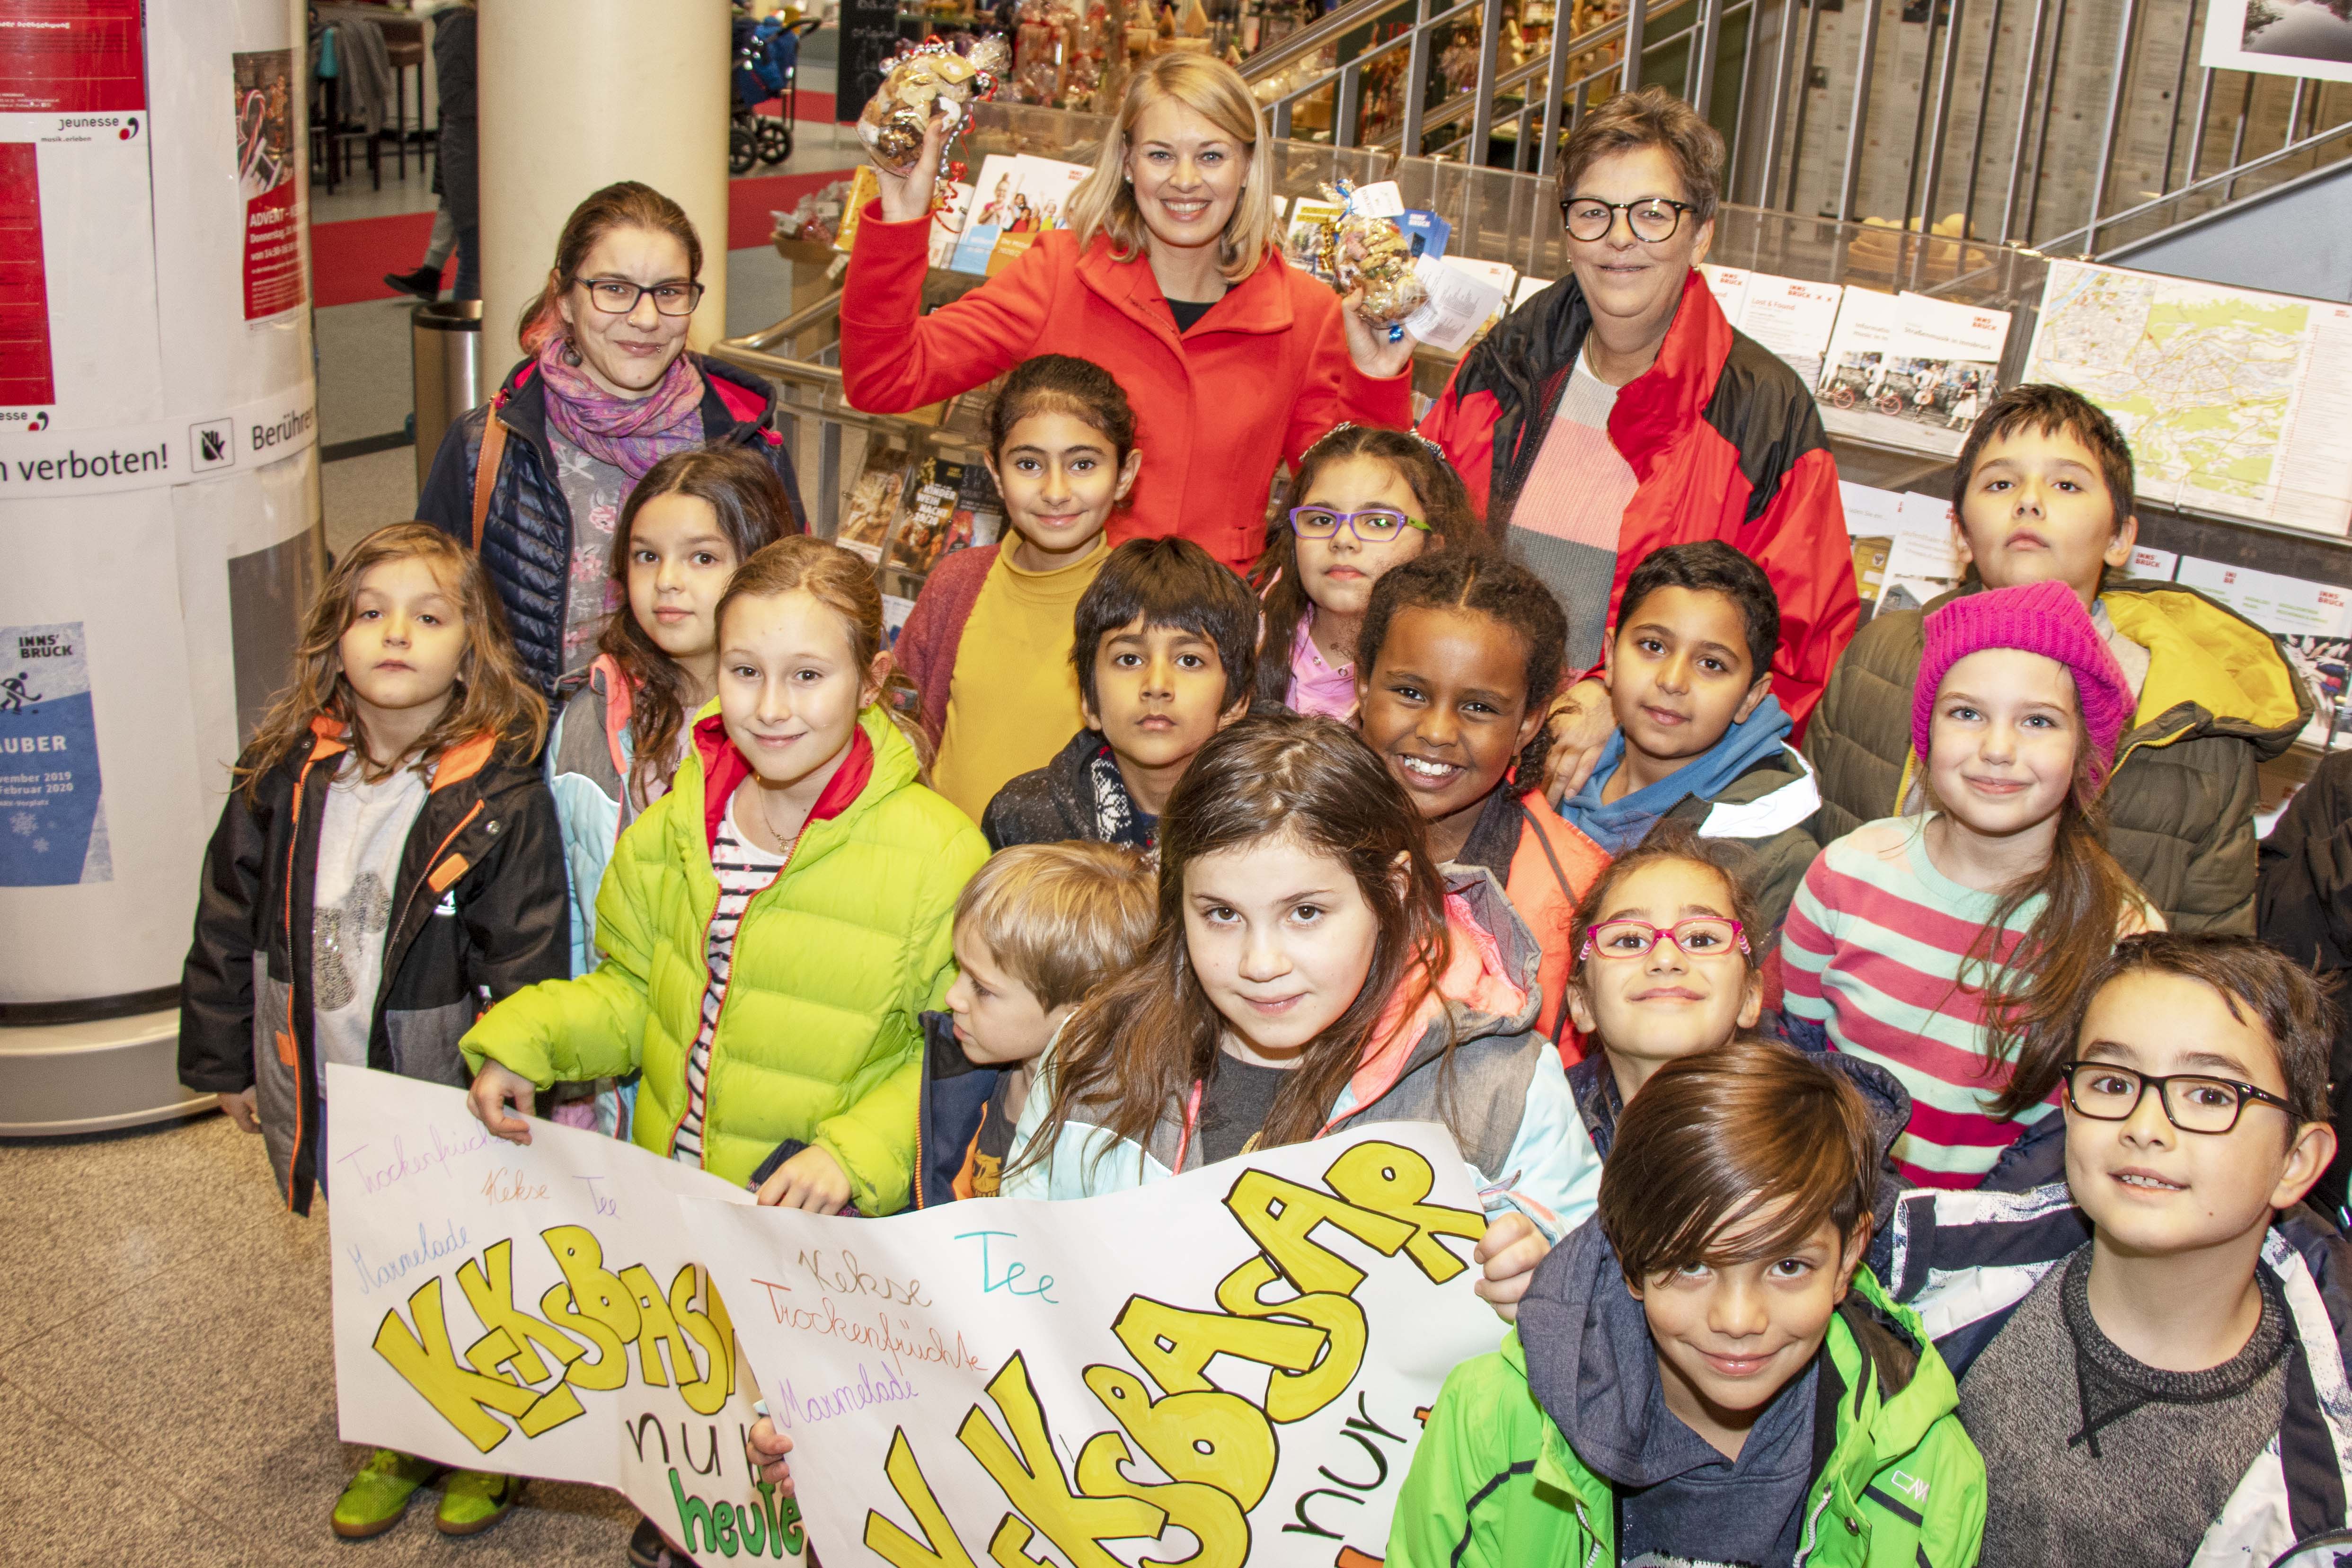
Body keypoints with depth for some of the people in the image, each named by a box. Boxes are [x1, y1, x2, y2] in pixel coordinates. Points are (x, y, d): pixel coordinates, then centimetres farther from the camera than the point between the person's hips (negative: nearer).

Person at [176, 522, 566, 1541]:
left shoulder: (502, 796, -18)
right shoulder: (286, 780, -5)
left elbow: (527, 963, -15)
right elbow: (230, 918, 5)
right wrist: (225, 1059, 9)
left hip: (452, 1105, -4)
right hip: (329, 1104, 4)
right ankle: (397, 1439, 44)